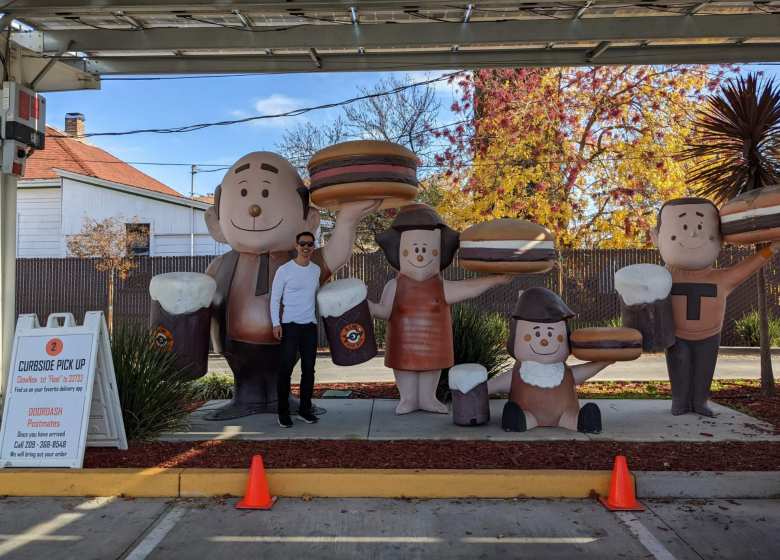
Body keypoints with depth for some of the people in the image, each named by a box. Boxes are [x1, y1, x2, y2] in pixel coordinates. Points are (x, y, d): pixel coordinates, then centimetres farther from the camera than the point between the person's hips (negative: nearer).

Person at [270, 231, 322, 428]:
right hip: (290, 325, -5)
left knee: (309, 369, 7)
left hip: (310, 325, 5)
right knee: (286, 369, -4)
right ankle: (283, 412, 5)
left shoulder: (316, 270, 9)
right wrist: (276, 324, -12)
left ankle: (305, 409, 17)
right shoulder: (284, 270, -6)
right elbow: (275, 298, -5)